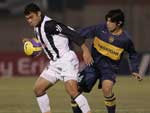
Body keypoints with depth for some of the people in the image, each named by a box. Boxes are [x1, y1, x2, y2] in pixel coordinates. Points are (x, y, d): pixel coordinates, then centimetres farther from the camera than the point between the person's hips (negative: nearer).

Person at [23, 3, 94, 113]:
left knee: (72, 91, -23)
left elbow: (71, 33, -23)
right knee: (38, 89, 7)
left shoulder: (49, 24, -18)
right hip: (54, 63, 10)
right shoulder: (37, 27, 11)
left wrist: (85, 50, -28)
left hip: (67, 60, -10)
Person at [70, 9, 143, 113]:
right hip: (94, 64, 3)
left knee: (106, 88, -31)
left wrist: (135, 71, 2)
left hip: (110, 67, -3)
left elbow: (133, 55, 7)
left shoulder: (125, 39, -11)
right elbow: (82, 33, 1)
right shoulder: (100, 29, -11)